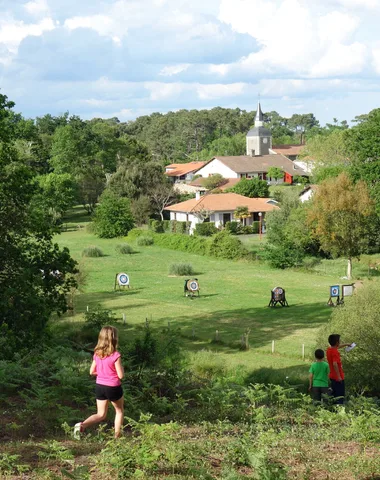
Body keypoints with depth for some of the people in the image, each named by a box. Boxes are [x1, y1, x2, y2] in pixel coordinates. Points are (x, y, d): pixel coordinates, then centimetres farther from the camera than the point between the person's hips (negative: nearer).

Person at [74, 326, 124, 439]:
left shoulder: (97, 354, -2)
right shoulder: (115, 355, -19)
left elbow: (92, 372, 4)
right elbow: (121, 375, -16)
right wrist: (121, 367, 3)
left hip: (100, 386, 5)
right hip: (113, 387, -5)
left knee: (101, 415, 12)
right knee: (119, 411, 21)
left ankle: (82, 425, -12)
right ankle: (117, 436, 22)